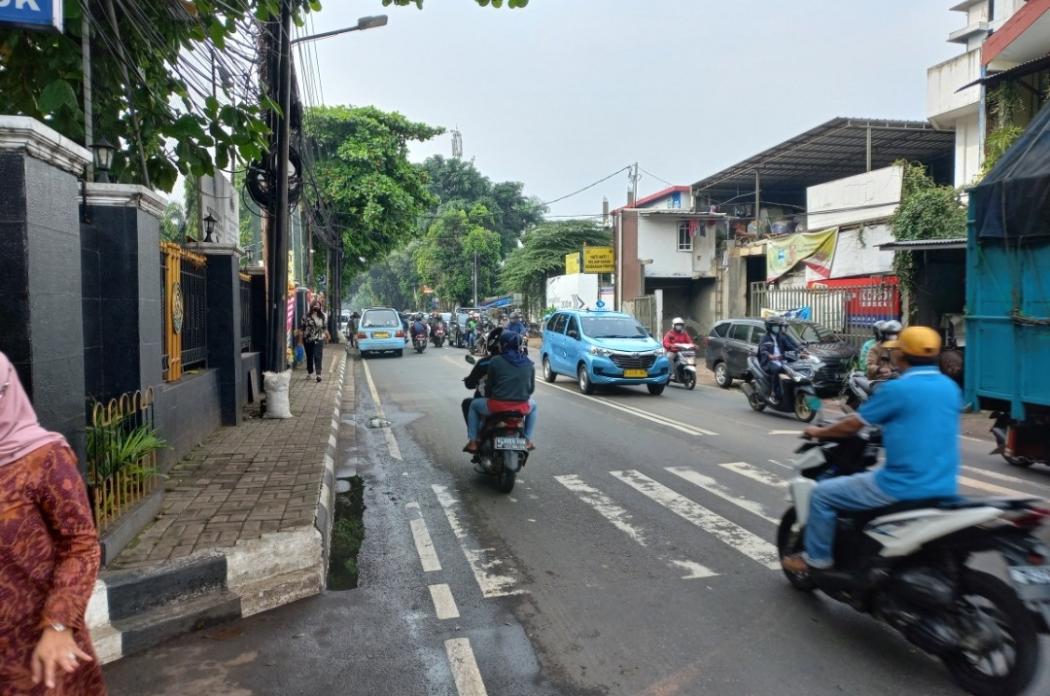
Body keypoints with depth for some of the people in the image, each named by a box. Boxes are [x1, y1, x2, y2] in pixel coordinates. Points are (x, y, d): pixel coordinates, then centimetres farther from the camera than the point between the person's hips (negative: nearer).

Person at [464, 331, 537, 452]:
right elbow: (531, 388, 11)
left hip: (498, 405, -2)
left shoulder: (495, 361, -4)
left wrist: (488, 395, 25)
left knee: (474, 405, 26)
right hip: (522, 407, 3)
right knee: (533, 404, 37)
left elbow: (489, 385, 3)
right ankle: (527, 440, 31)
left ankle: (472, 442, 20)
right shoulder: (528, 363, 5)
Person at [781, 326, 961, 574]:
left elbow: (852, 425, -5)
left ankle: (816, 558, 16)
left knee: (822, 494, 5)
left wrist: (819, 432, 12)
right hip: (944, 490, 8)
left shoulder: (896, 389, -14)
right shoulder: (951, 388, 8)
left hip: (903, 487, -8)